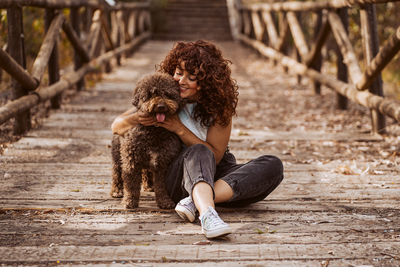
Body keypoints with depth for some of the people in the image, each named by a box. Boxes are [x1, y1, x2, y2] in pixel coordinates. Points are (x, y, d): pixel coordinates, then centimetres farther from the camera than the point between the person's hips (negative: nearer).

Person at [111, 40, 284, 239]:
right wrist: (136, 119, -23)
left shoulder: (219, 104, -5)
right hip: (179, 180, -2)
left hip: (217, 174, 2)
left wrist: (179, 129, -21)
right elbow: (117, 126, 1)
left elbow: (215, 156, -11)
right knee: (198, 152, -36)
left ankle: (194, 202, -38)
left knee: (273, 166, -23)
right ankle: (207, 215, -65)